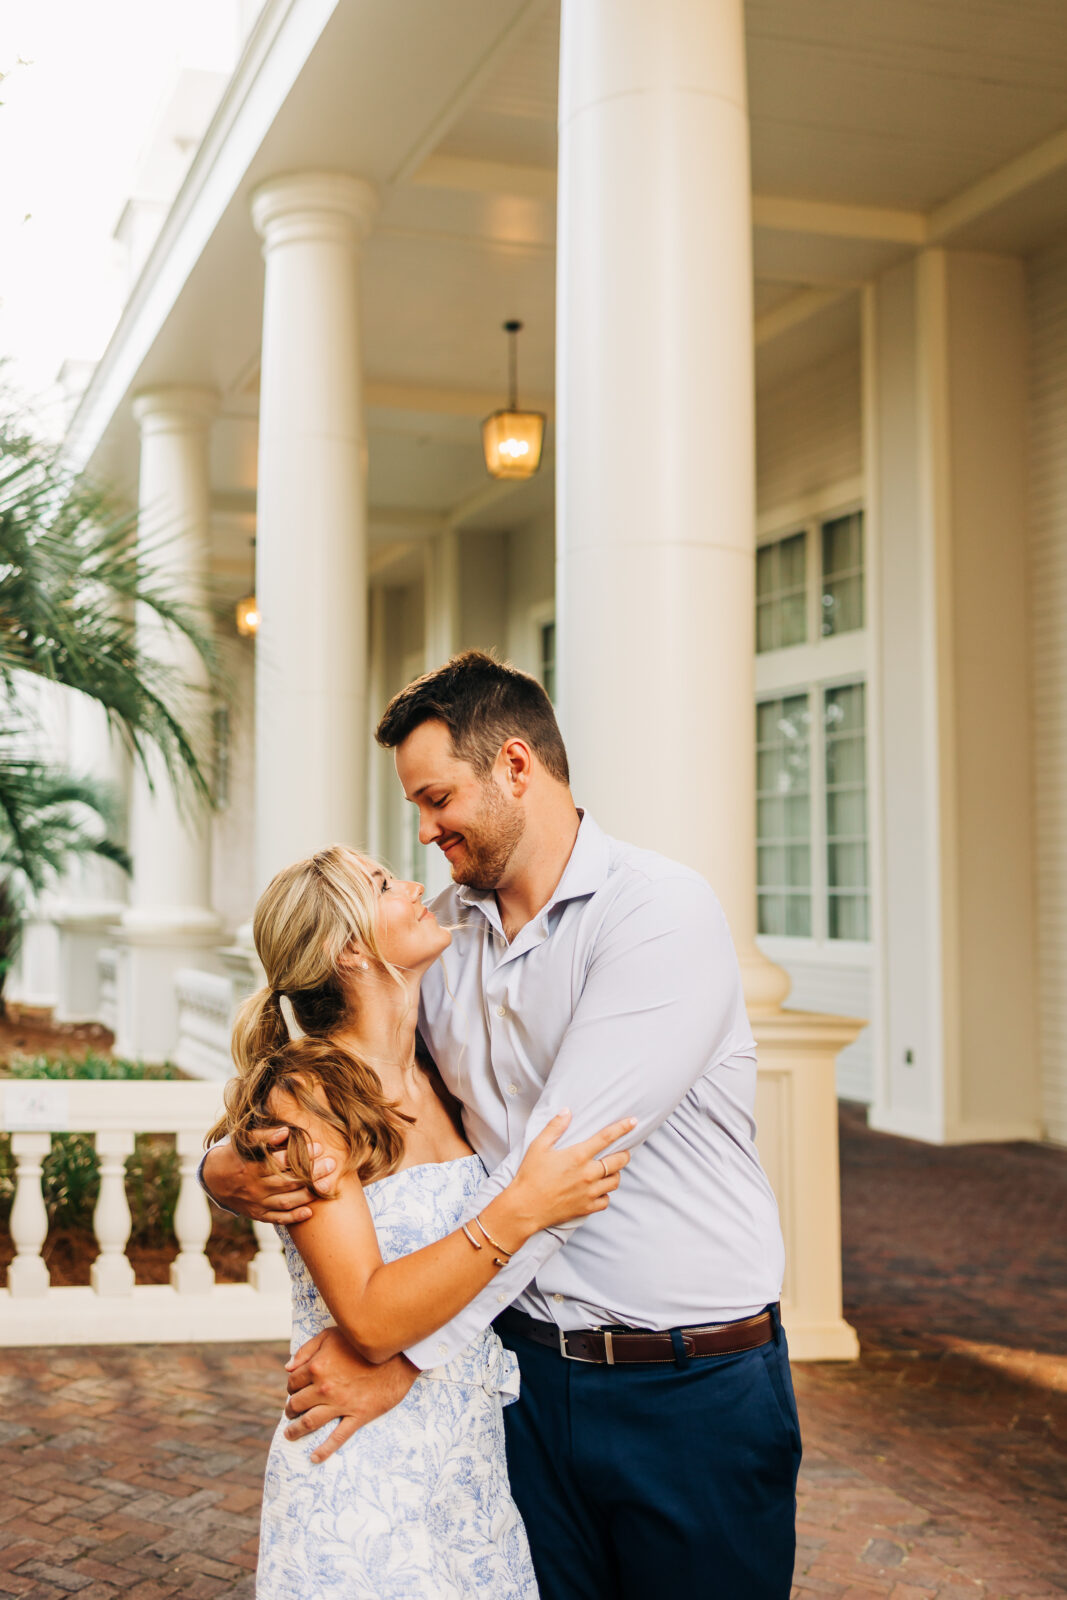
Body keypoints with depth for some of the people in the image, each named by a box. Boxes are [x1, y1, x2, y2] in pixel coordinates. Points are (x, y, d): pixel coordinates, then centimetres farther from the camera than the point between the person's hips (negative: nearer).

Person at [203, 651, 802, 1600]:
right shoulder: (443, 935, 6)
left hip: (694, 1388, -5)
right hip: (526, 1366, 5)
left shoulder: (661, 913, -16)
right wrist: (230, 1162, -10)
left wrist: (404, 1347, -22)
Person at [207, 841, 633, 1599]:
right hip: (364, 1472, -7)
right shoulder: (302, 1097, -15)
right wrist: (521, 1211, -27)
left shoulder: (438, 1081, 6)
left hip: (477, 1450, 7)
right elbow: (372, 1321, -23)